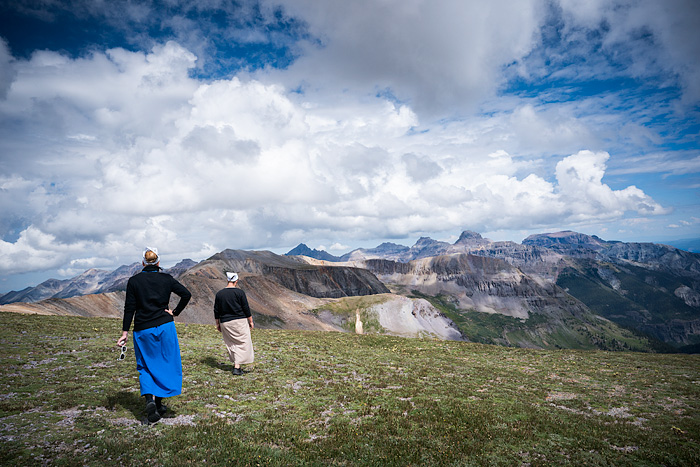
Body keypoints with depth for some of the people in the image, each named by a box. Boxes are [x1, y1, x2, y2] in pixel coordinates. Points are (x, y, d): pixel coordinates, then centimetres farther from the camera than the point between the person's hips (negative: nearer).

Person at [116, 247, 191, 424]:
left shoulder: (134, 280, -2)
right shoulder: (166, 279, 0)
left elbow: (129, 308, -4)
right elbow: (186, 294, -5)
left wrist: (125, 332, -1)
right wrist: (174, 312, 4)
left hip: (143, 329, 0)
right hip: (165, 326, 0)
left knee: (146, 366, 11)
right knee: (166, 364, 12)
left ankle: (150, 399, -10)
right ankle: (159, 404, 16)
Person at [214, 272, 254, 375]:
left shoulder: (219, 294, 2)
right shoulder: (239, 292, -9)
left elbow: (216, 311, 7)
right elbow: (246, 308, -6)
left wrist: (217, 324, 17)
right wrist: (250, 321, 4)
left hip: (225, 323, 4)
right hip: (239, 321, -4)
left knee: (231, 344, 15)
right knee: (242, 343, 4)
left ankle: (236, 365, 19)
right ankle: (237, 367, -2)